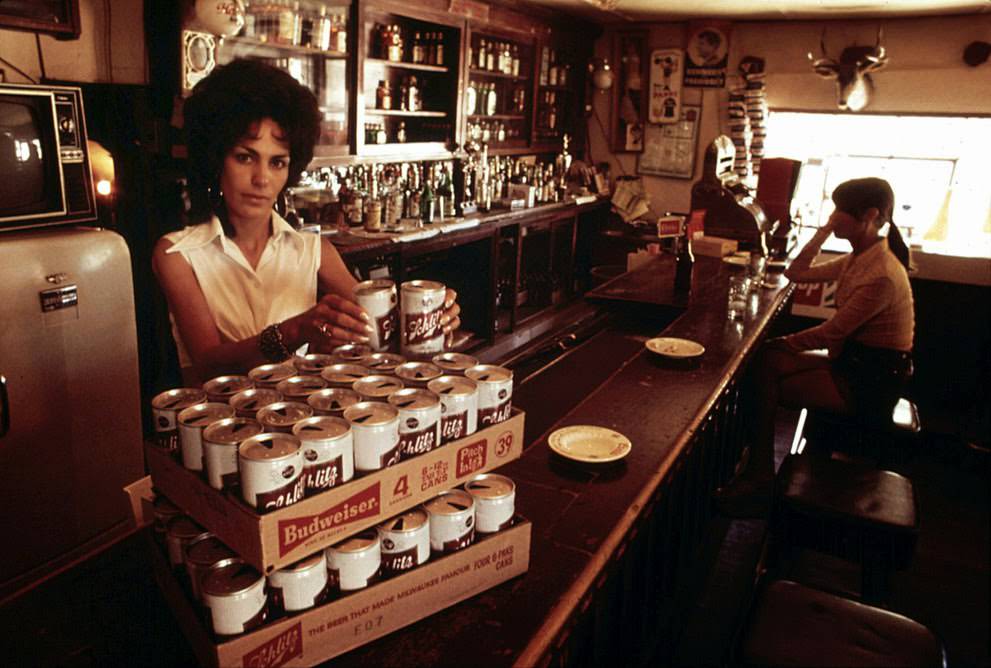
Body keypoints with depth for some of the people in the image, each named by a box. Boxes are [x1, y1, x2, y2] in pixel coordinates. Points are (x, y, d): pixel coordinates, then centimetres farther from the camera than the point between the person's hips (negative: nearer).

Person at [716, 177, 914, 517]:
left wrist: (780, 344, -8)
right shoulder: (859, 259, 4)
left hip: (869, 384, -9)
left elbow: (827, 335, -22)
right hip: (852, 364, 9)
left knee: (763, 386, -11)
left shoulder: (881, 275, -26)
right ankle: (755, 469, 2)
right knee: (765, 362, -2)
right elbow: (796, 273, 10)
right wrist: (823, 232, 0)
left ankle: (759, 482, 5)